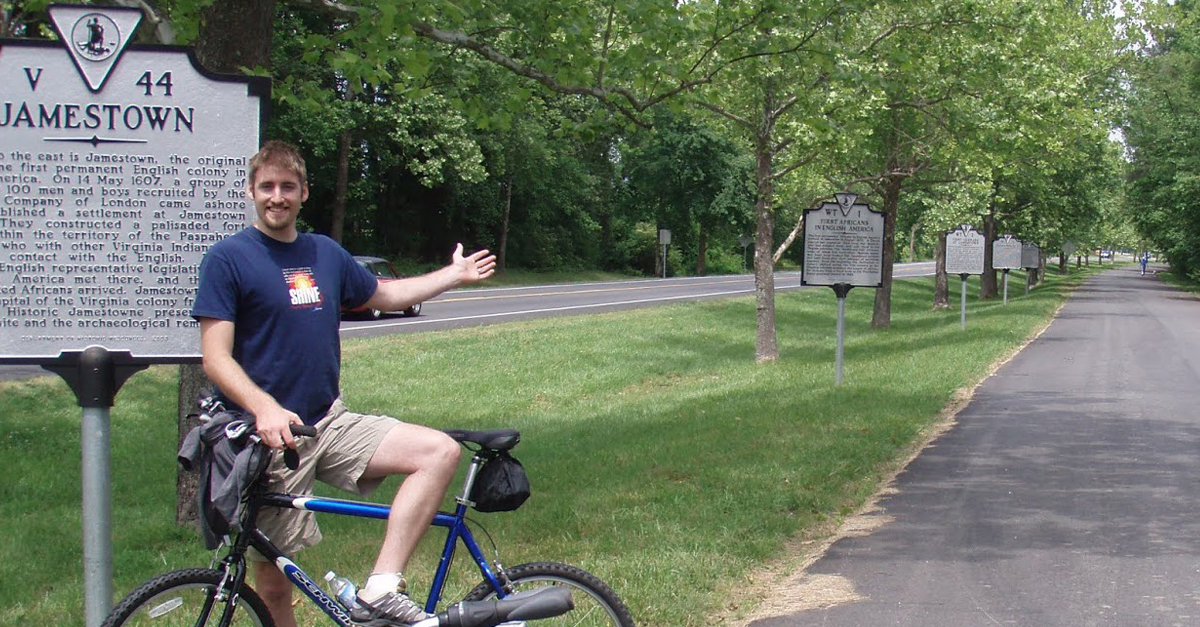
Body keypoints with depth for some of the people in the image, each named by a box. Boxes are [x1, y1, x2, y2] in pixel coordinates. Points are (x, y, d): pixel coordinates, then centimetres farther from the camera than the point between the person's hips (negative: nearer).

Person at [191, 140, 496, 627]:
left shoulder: (325, 253, 11)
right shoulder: (228, 258, -7)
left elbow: (382, 295, 30)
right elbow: (216, 358, -15)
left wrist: (454, 275, 32)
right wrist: (264, 407, -32)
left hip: (330, 424, 6)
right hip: (268, 440, -5)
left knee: (439, 452, -13)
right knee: (274, 585, 0)